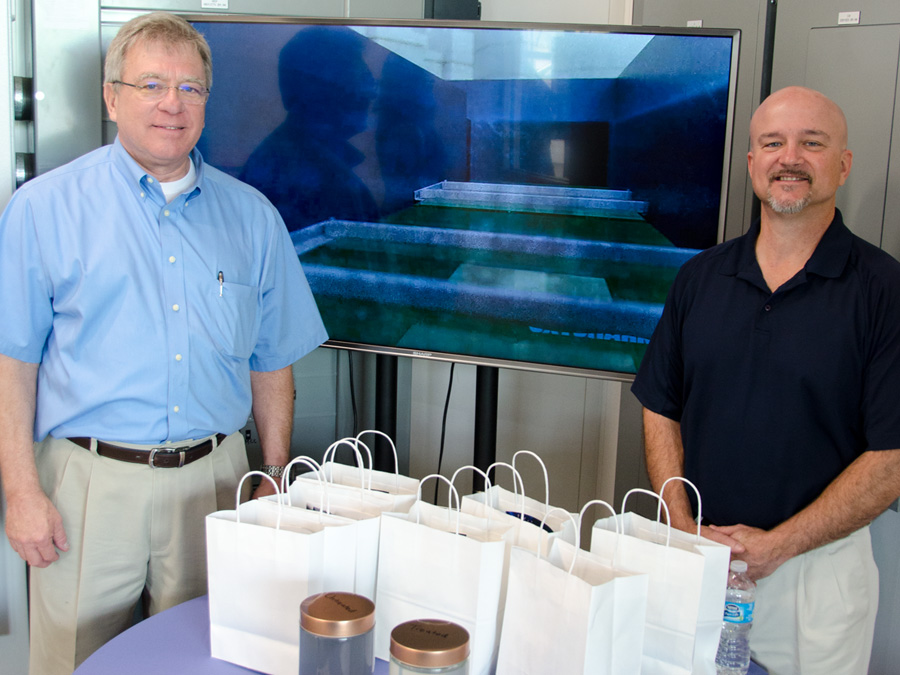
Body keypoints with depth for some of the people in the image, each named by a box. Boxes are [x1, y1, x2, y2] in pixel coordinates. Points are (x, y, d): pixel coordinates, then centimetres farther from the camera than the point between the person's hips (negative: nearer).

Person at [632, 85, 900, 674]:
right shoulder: (700, 277, 4)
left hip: (819, 563, -3)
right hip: (697, 555, 3)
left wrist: (777, 544, -16)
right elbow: (661, 410, 6)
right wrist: (684, 527, -6)